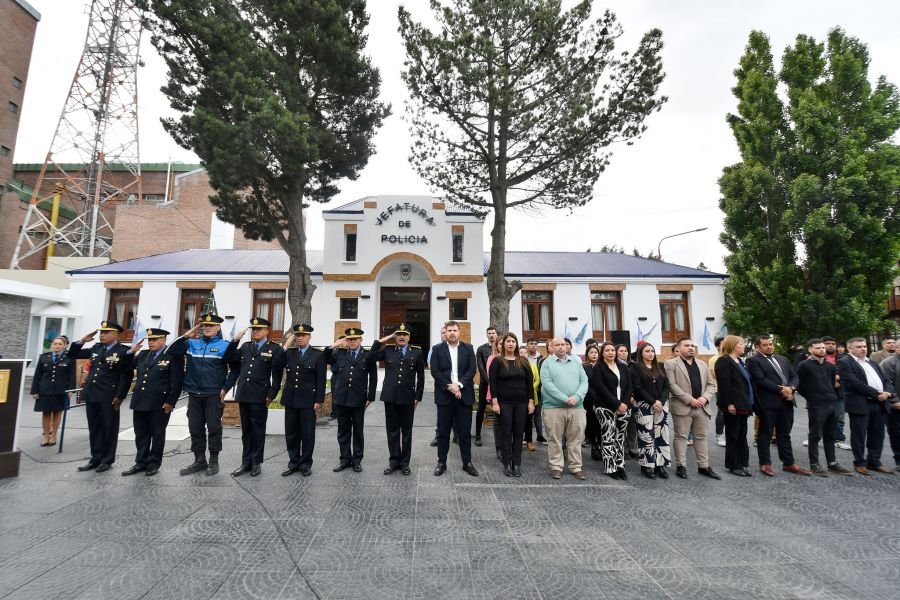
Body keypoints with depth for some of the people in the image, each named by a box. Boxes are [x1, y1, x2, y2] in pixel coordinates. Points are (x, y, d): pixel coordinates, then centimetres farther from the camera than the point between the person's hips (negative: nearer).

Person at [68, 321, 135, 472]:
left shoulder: (124, 351, -9)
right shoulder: (96, 348, 11)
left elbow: (126, 376, -12)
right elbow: (72, 355, 18)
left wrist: (119, 397, -16)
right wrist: (82, 341, 3)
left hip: (109, 397, -6)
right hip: (92, 395, 6)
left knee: (109, 429, 5)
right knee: (94, 428, 13)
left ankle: (107, 460, 16)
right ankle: (95, 458, 24)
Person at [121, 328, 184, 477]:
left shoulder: (173, 356, -8)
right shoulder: (142, 355, 12)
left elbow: (177, 381, -12)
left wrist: (170, 402, -15)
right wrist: (131, 352, 3)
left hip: (159, 404, -6)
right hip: (140, 402, 6)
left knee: (157, 434, 6)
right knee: (141, 434, 14)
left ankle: (154, 463, 18)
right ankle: (141, 462, 26)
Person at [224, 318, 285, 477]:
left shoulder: (275, 349, -4)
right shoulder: (245, 346, 11)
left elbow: (277, 375, -7)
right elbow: (235, 367, 11)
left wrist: (271, 395, -10)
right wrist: (226, 387, 3)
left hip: (260, 397, -4)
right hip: (243, 395, 5)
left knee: (258, 430, 6)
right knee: (246, 430, 14)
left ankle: (256, 462, 18)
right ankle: (246, 462, 23)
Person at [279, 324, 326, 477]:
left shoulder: (318, 355, -2)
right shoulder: (288, 352, 10)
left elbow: (321, 380, -5)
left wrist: (319, 400, -10)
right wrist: (285, 346, -6)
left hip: (308, 400, -3)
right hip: (290, 399, 4)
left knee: (307, 433, 5)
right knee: (291, 433, 10)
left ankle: (306, 464, 17)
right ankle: (294, 463, 23)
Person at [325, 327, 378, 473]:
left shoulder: (368, 355, 0)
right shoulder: (339, 353, 7)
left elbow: (373, 378, 0)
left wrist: (370, 397, -3)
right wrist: (334, 345, -4)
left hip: (358, 399, -2)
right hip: (341, 398, 2)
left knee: (358, 430, 9)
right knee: (343, 430, 11)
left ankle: (357, 459, 20)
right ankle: (345, 459, 22)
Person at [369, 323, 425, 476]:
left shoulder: (417, 352, 1)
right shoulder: (387, 350, 5)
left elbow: (421, 376, 3)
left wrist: (418, 397, 1)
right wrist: (380, 341, -6)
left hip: (408, 397, -1)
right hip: (390, 396, 1)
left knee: (406, 431, 9)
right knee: (392, 430, 9)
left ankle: (405, 462, 20)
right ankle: (394, 461, 21)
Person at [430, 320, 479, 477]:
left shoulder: (468, 348, 6)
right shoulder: (437, 349, 3)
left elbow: (472, 370, -2)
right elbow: (435, 371, -5)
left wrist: (459, 385, -15)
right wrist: (449, 387, -14)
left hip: (464, 395, 1)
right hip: (444, 395, -1)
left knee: (465, 431, 8)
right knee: (443, 431, 7)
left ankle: (467, 462, 20)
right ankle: (441, 462, 19)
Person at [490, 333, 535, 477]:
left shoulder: (523, 362, 7)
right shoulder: (497, 361, -2)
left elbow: (530, 382, 7)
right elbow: (492, 382, -6)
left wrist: (531, 401, 1)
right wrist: (494, 402, -13)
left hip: (521, 403, 3)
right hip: (504, 403, -3)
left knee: (519, 433, 7)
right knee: (506, 433, 3)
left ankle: (517, 464, 16)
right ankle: (507, 464, 12)